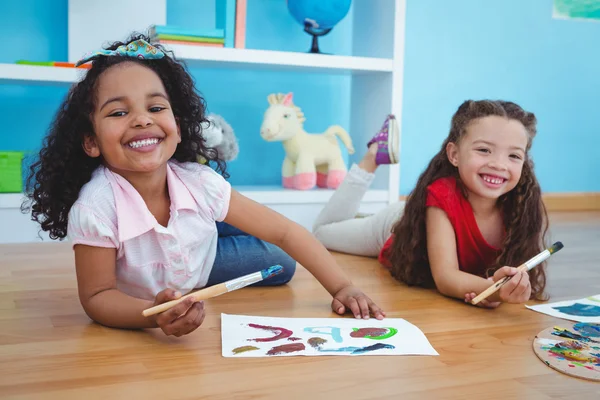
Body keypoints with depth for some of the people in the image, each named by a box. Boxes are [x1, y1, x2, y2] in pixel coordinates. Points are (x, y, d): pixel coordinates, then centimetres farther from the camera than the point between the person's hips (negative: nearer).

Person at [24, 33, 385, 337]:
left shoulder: (199, 182, -31)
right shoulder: (95, 209, -39)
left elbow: (285, 231, -26)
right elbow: (97, 296, -31)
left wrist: (342, 287, -32)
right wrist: (153, 313, -52)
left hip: (203, 261, 3)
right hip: (139, 306, -2)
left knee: (282, 265, 10)